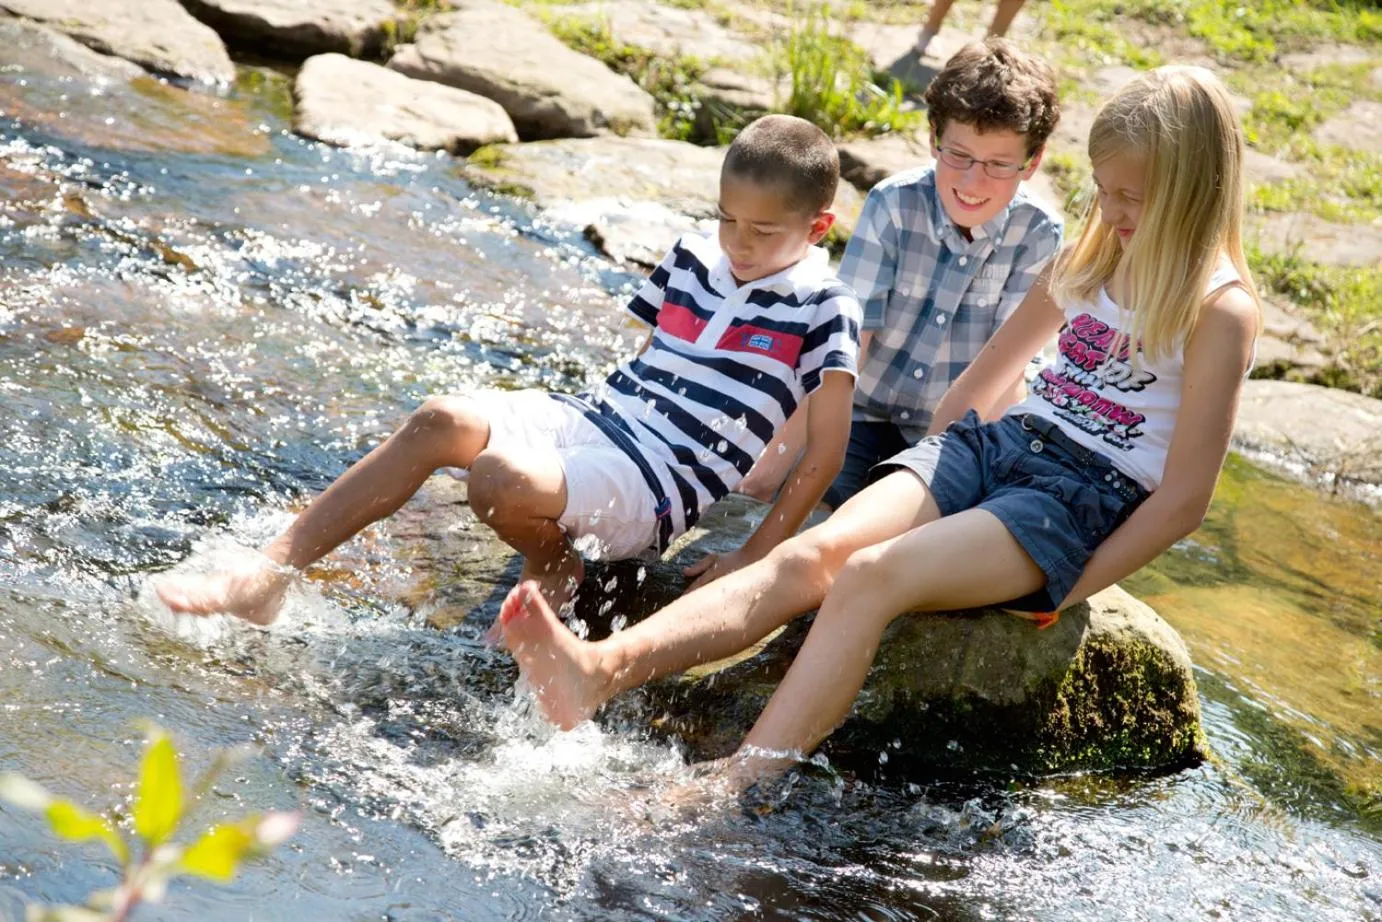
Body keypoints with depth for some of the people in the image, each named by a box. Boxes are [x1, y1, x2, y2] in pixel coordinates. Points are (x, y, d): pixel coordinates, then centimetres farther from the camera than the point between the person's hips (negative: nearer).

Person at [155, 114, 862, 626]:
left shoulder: (822, 310, -6)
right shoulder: (692, 261, 13)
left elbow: (824, 454, -8)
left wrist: (753, 559, -9)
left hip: (664, 483, -7)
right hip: (592, 418, 7)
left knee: (499, 481, -34)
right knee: (442, 421, -19)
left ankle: (555, 566, 0)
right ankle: (267, 577, -19)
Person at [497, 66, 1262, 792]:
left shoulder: (1219, 311, -7)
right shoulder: (1090, 263, 16)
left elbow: (1183, 498, -11)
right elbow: (982, 379, 24)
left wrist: (1064, 593, -14)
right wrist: (929, 473, 12)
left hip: (1085, 502, -6)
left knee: (872, 576, -31)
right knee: (812, 554, -21)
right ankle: (599, 670, -39)